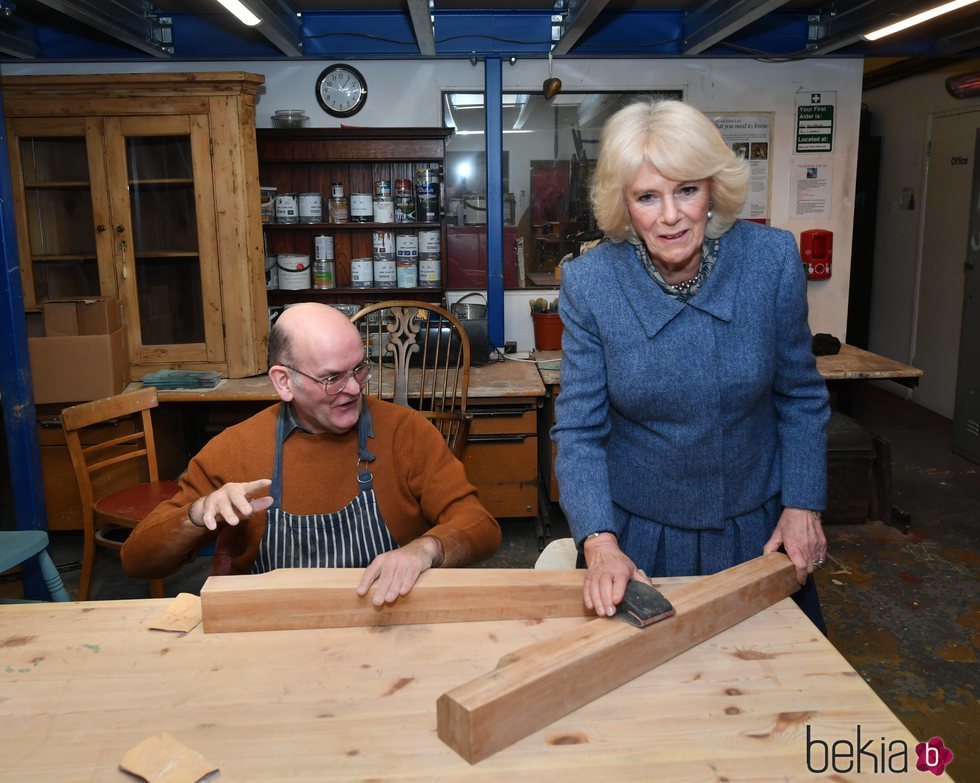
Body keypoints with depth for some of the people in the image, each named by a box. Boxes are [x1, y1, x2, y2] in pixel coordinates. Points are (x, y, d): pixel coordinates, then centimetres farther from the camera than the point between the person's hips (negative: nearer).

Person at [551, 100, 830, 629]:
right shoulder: (588, 282, -19)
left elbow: (799, 396, -2)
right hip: (639, 535, -1)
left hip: (757, 528, 2)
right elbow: (579, 429, -15)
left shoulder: (773, 259, -15)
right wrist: (599, 542, -26)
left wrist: (803, 505, -5)